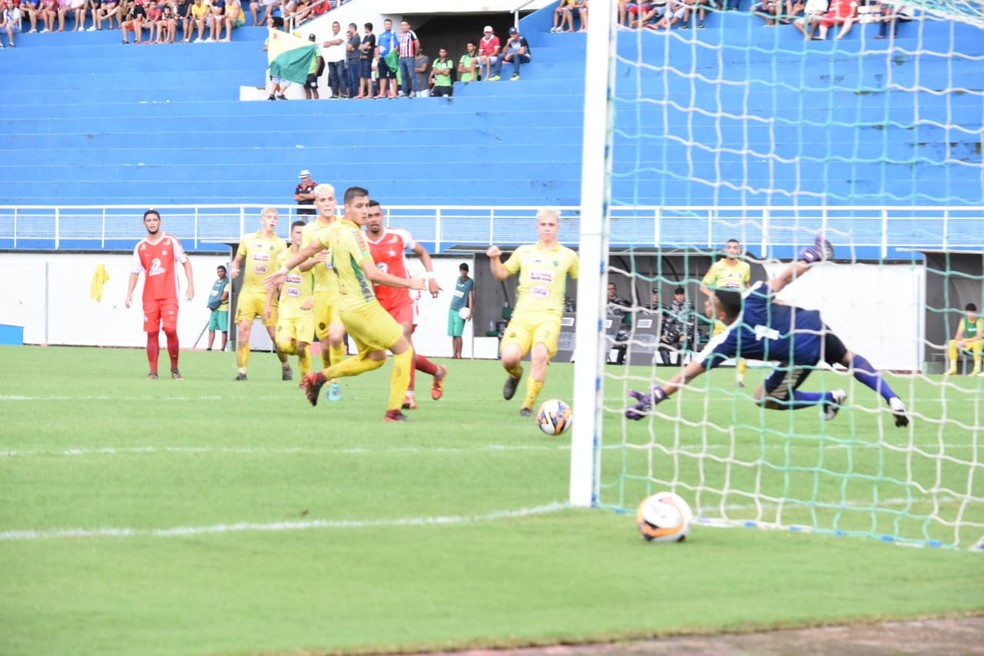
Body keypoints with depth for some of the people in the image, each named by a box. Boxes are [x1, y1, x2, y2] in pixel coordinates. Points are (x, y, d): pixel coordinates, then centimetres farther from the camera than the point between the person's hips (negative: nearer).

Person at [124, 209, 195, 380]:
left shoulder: (171, 242, 3)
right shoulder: (140, 247, 10)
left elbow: (185, 262, 7)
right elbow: (135, 272, 12)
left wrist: (191, 284, -2)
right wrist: (129, 294, 4)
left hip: (169, 295, -3)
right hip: (149, 297, 3)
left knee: (170, 329, -13)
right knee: (152, 333, -1)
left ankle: (174, 369, 2)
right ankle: (153, 371, 2)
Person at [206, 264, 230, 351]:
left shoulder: (227, 282, -7)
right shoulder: (216, 282, 17)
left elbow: (224, 297, -14)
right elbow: (211, 294, 19)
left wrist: (215, 302, -7)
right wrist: (211, 304, 2)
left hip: (223, 309, -8)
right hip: (214, 309, 8)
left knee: (224, 329, -6)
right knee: (211, 329, 6)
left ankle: (223, 348, -6)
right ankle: (209, 347, 8)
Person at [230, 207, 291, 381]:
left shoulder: (279, 243, 6)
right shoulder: (248, 239, 10)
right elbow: (237, 260, 20)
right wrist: (234, 269, -2)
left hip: (268, 294, -1)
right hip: (248, 291, 1)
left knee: (274, 333, -3)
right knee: (243, 329, -11)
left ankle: (285, 367, 19)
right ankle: (241, 371, -9)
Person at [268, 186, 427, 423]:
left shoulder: (335, 229, 5)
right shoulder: (353, 235, -21)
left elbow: (310, 248, 20)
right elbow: (372, 274, -27)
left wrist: (285, 268, 35)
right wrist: (409, 283, -21)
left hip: (347, 308, 9)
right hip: (364, 307, -9)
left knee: (374, 357, 22)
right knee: (404, 350, 1)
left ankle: (319, 377, 15)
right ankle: (394, 411, -1)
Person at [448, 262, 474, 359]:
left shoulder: (470, 282, -6)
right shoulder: (458, 279, 11)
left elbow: (471, 297, -11)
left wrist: (470, 312, -19)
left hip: (461, 311, -6)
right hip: (452, 309, 6)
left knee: (457, 334, -13)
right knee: (453, 334, 5)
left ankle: (459, 355, -9)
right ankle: (454, 354, 8)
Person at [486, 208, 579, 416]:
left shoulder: (567, 256, 12)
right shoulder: (524, 252, 16)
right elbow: (501, 274, 21)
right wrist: (494, 259, 2)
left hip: (549, 315, -1)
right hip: (523, 314, 1)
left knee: (540, 354, -28)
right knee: (509, 356, -21)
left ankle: (528, 405, -16)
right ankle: (515, 374, 19)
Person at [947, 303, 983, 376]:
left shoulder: (979, 320, -17)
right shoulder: (963, 320, -2)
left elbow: (979, 337, -26)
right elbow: (958, 334, -4)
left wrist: (966, 341, -35)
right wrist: (959, 341, -27)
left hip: (980, 342, -6)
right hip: (968, 343, 6)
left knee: (976, 343, -40)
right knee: (951, 343, -13)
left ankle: (977, 369, -36)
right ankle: (953, 368, -11)